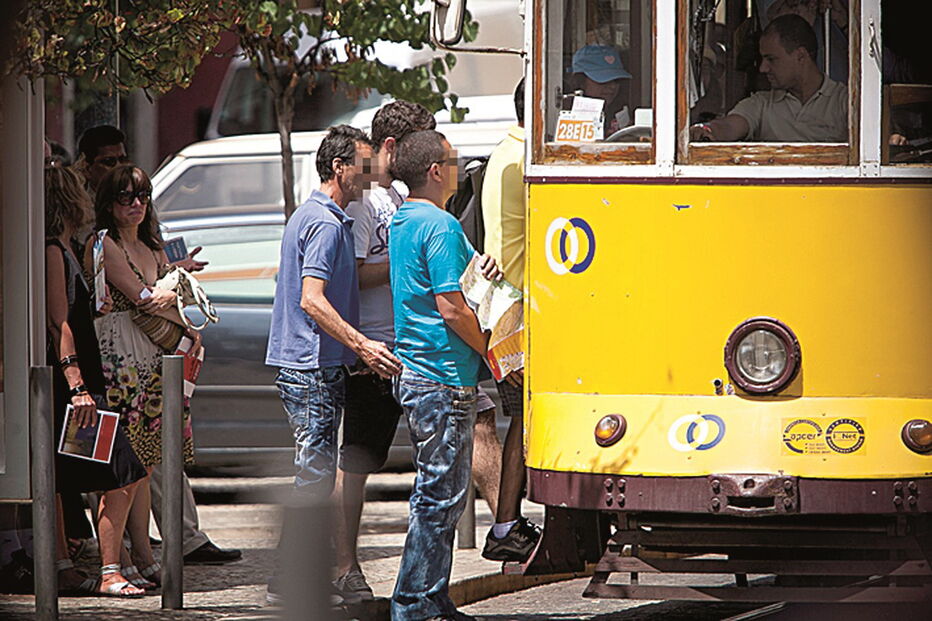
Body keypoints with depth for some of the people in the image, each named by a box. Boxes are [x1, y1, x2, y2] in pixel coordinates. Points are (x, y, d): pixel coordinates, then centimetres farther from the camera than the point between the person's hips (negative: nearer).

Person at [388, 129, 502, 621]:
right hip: (445, 378, -10)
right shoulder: (441, 226, -16)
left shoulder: (401, 223, 15)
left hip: (413, 374, 10)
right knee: (439, 497, -5)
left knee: (436, 494, 15)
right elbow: (451, 308, -19)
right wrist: (493, 350, -7)